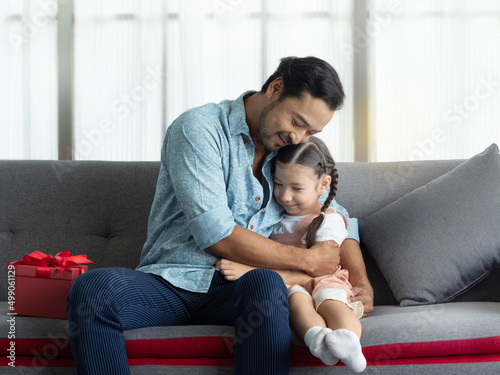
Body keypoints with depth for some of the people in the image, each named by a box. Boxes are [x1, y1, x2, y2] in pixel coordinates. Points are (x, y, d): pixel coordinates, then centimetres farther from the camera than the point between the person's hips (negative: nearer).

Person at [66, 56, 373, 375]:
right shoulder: (199, 128, -6)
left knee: (265, 282, -35)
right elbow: (216, 235, -15)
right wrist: (307, 261, -8)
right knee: (93, 288, -34)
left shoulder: (293, 156, 15)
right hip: (172, 282, -3)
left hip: (238, 290, 3)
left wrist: (361, 283, 4)